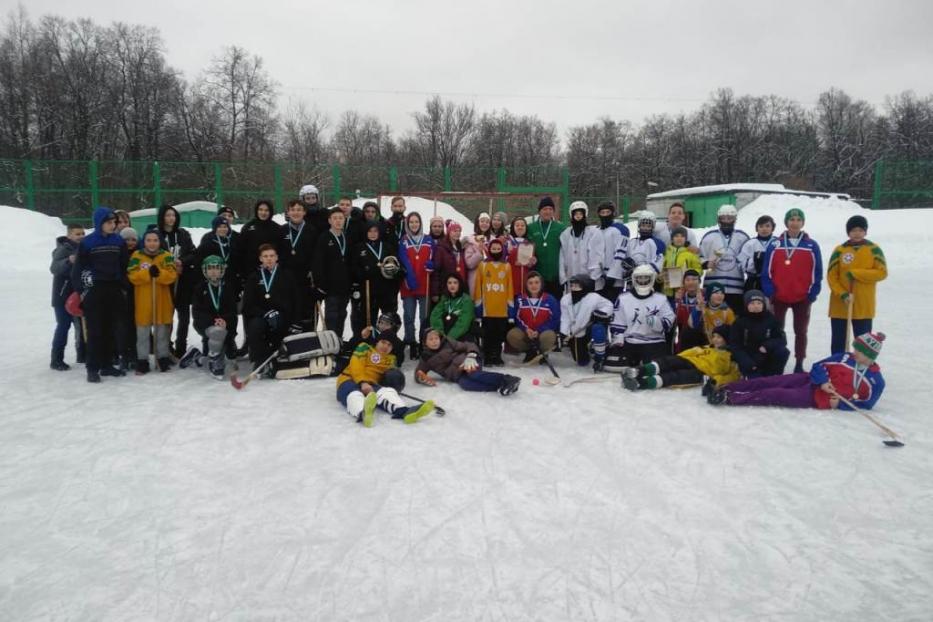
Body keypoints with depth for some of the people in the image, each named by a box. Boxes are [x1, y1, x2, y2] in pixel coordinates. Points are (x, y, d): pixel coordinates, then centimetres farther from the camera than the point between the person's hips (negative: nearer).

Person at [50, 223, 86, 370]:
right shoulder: (64, 249, -13)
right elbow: (54, 268, -29)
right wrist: (68, 261, -47)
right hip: (64, 295, -7)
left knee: (82, 325, 12)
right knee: (64, 325, -8)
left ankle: (82, 355, 23)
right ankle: (56, 360, -4)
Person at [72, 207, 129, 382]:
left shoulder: (119, 241, 6)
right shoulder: (87, 242, -4)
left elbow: (124, 265, 12)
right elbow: (78, 268, -1)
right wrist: (80, 290, -5)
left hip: (114, 290, 4)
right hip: (94, 291, -4)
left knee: (112, 329, 7)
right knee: (95, 330, -2)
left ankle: (107, 365, 17)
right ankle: (93, 368, 4)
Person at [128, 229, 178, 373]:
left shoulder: (166, 256, 2)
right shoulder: (136, 256, 1)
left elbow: (172, 275, -8)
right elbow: (133, 276, -10)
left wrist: (159, 273, -26)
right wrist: (148, 273, -24)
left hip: (162, 300, 1)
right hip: (143, 301, -1)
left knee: (162, 332, 12)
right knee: (142, 333, 6)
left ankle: (163, 359, 22)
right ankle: (142, 361, 14)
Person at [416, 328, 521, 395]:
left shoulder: (448, 343, 11)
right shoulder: (426, 358, 17)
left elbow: (469, 346, 6)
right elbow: (418, 374, 16)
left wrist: (470, 357, -16)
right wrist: (422, 378, -9)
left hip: (467, 364, -1)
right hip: (457, 375, 1)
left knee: (473, 374, -38)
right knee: (464, 383, -36)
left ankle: (507, 380, -52)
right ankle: (500, 386, -48)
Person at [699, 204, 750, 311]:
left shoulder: (742, 237, 7)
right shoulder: (709, 236, 5)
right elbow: (699, 257, 8)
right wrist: (706, 263, -11)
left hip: (736, 287, 1)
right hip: (712, 286, -1)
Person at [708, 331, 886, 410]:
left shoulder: (876, 380, -2)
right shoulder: (843, 358, 6)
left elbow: (866, 404, -2)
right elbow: (818, 366, 8)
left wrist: (840, 404, -14)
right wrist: (823, 381, -11)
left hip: (817, 399, -4)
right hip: (810, 381, 4)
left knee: (776, 395, -21)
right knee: (771, 382, -13)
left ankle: (730, 398, -26)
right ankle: (724, 388, -15)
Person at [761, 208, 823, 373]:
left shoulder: (812, 246, 0)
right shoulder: (775, 245, -1)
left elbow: (816, 273, 0)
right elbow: (767, 272, -1)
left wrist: (812, 295, -5)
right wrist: (769, 293, -7)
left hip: (802, 298, 0)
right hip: (779, 297, 0)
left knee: (800, 331, 9)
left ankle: (799, 364, 19)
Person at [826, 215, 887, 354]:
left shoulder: (874, 249, 0)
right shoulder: (839, 250, -1)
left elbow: (882, 272, -7)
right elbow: (831, 276, -3)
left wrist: (855, 273, -15)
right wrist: (842, 294, -16)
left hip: (864, 306, 0)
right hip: (839, 305, 0)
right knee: (838, 342, 8)